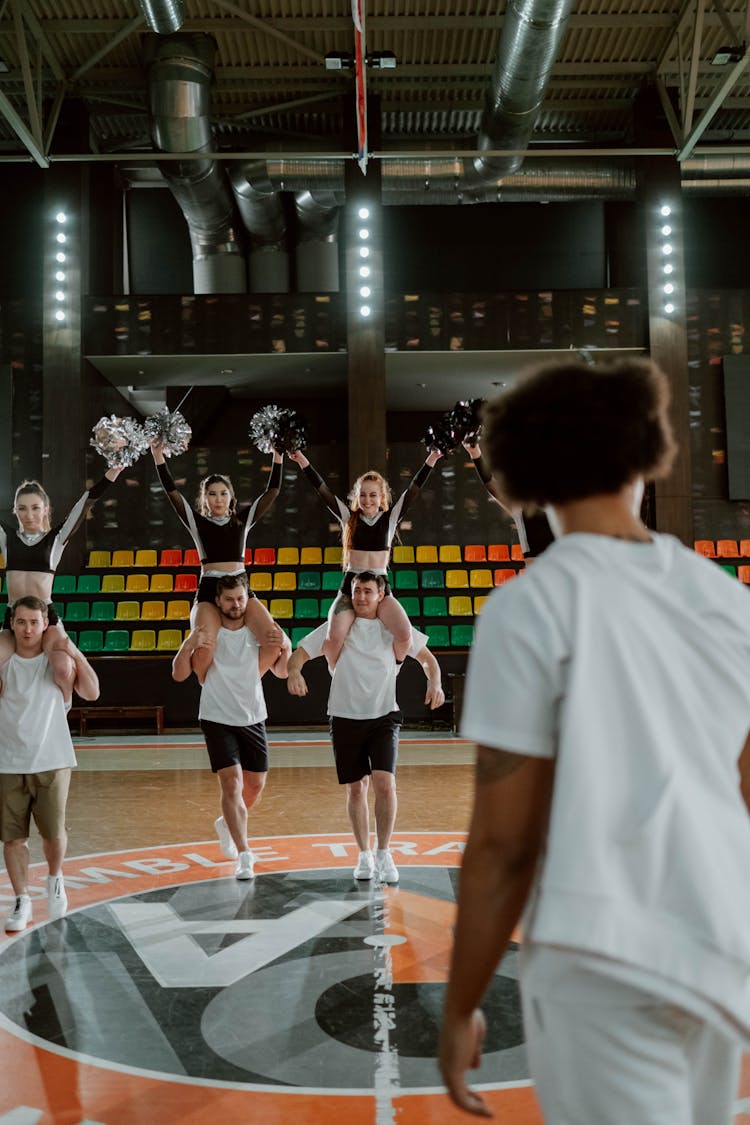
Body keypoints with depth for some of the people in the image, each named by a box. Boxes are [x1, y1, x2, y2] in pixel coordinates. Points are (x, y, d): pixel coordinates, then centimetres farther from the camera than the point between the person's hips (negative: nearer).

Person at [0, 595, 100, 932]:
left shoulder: (58, 661, 2)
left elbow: (92, 693, -4)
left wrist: (76, 654, -13)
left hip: (51, 762, 0)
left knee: (54, 833, 1)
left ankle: (55, 879, 30)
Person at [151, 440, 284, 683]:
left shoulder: (243, 519, 14)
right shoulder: (198, 522, 10)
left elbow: (272, 492, 8)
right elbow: (172, 492, 0)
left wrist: (278, 456, 0)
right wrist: (158, 455, -7)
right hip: (209, 590, -2)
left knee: (275, 638, -24)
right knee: (203, 649, -31)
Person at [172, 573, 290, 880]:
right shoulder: (206, 631, -7)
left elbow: (281, 672, 6)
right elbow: (179, 675, -8)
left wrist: (286, 649, -15)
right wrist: (188, 646, -27)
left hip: (253, 719, 4)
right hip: (217, 719, -4)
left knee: (256, 785, 13)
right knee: (231, 783, -14)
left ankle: (226, 824, 41)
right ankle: (244, 856, -11)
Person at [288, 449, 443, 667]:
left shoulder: (390, 518, 8)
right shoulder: (348, 517, 8)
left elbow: (413, 491, 1)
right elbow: (323, 491, 1)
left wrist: (430, 462, -8)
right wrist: (303, 462, -6)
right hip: (350, 585, 0)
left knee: (405, 635, -24)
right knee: (333, 639, -24)